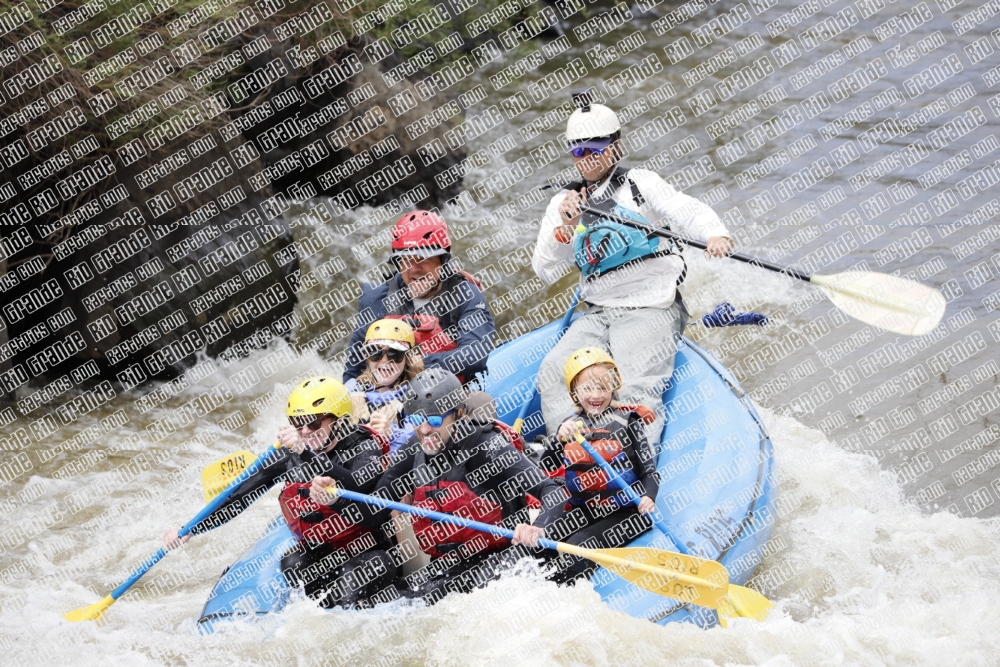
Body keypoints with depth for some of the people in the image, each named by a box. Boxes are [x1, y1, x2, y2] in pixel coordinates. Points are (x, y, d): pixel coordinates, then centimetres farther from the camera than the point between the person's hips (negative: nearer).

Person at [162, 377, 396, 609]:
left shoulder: (365, 446, -11)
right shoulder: (289, 455, 0)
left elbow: (357, 489, -34)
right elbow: (242, 496, 2)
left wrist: (307, 453, -42)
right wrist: (190, 529, -5)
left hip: (366, 548, -4)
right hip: (315, 553, 4)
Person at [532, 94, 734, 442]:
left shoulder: (640, 183, 1)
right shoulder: (564, 202, 13)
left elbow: (687, 211, -16)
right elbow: (546, 271, 5)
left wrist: (715, 234, -39)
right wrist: (564, 228, -13)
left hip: (652, 311, -5)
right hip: (598, 315, 5)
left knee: (634, 388, -27)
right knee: (553, 373, -17)